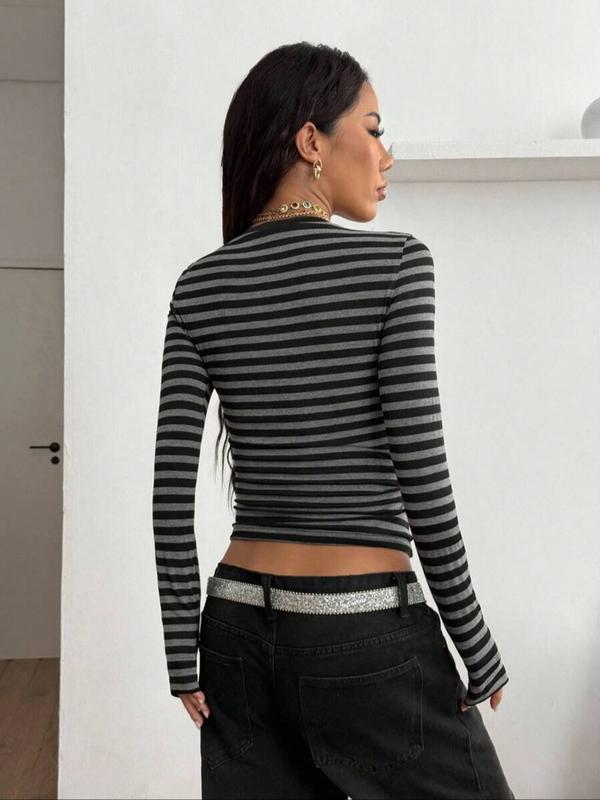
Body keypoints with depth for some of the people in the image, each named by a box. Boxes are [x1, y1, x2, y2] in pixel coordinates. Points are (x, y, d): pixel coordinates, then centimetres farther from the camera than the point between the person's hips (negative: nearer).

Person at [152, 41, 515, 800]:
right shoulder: (395, 263, -10)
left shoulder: (199, 286, 2)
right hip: (368, 639, -5)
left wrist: (184, 653, 5)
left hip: (242, 630, 5)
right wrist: (478, 649, -3)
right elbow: (422, 479, -14)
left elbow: (171, 489, -2)